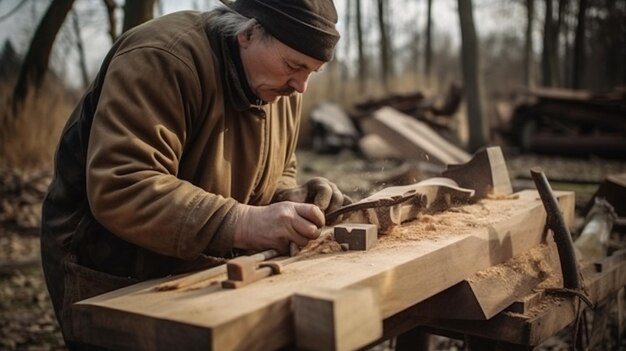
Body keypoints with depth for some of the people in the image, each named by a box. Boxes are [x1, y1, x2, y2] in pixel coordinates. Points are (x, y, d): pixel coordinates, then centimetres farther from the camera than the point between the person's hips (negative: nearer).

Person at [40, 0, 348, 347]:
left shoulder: (279, 85, -1)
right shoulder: (163, 59, -26)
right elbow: (119, 190, -33)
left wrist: (289, 197, -12)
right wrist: (243, 223, -39)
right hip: (119, 279, -6)